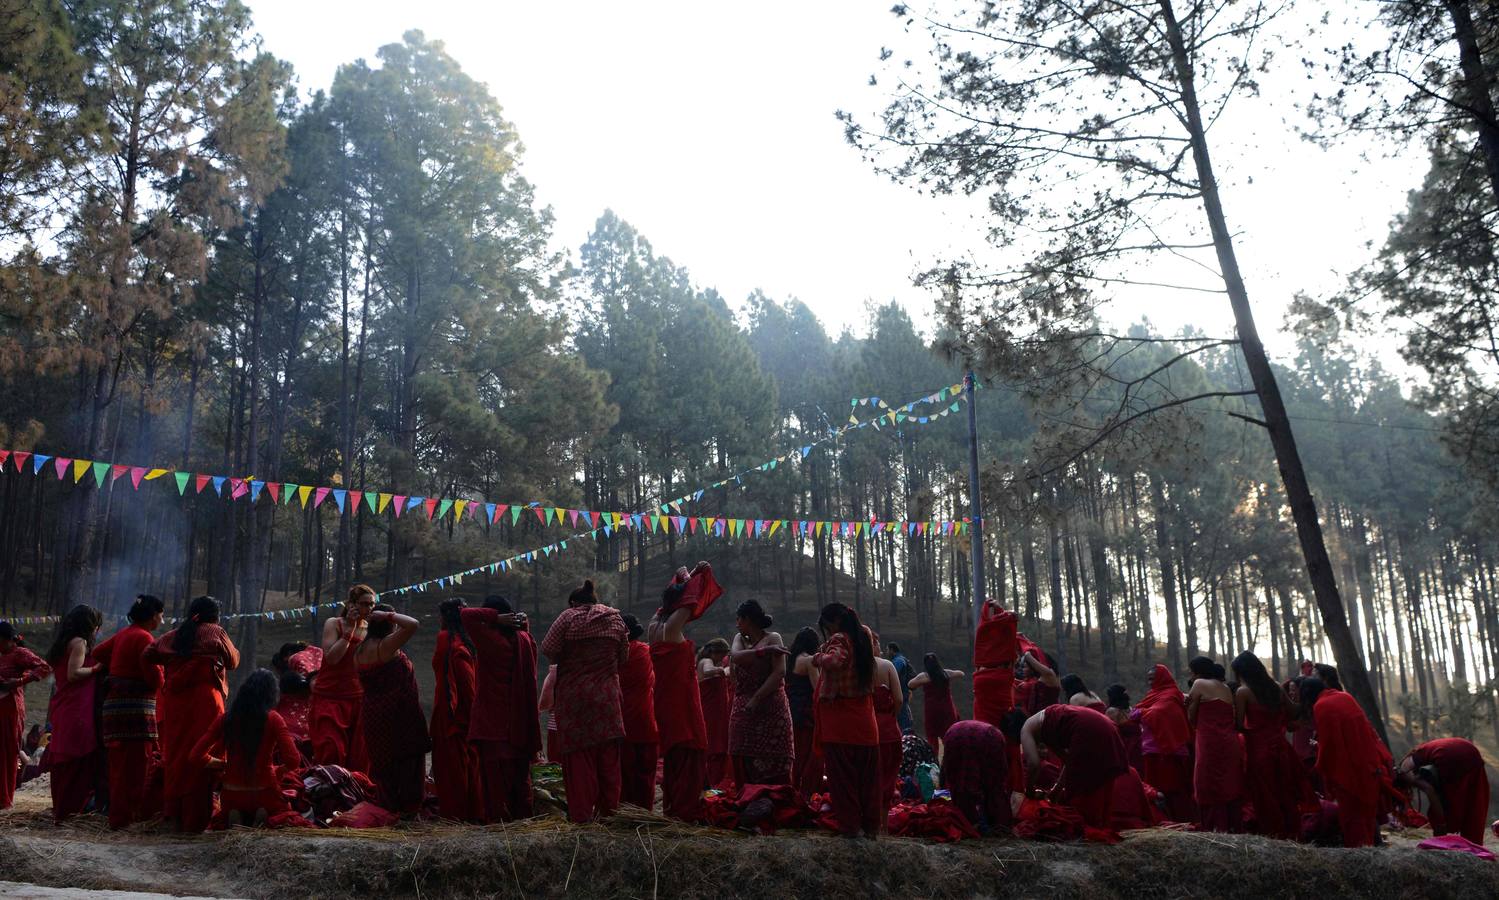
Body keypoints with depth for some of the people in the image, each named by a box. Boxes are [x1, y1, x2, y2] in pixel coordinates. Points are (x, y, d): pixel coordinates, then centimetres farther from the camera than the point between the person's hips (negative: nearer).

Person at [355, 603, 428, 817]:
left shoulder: (360, 650, 9)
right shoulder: (385, 646, -16)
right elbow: (413, 624, -25)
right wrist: (387, 615, -16)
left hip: (372, 715, 8)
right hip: (397, 716, -8)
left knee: (383, 762, 16)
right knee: (405, 760, 1)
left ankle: (388, 805, 23)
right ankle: (408, 806, 4)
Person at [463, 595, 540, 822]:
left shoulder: (488, 639, -14)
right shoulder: (525, 640, 1)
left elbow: (465, 614, -15)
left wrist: (496, 618, -15)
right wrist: (521, 624, 11)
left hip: (492, 717, -5)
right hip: (519, 718, 5)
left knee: (494, 769, 0)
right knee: (520, 769, 15)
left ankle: (499, 816, 1)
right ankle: (523, 814, 20)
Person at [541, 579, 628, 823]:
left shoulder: (569, 617, -4)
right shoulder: (615, 618, 7)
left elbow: (548, 648, -10)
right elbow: (623, 658, 11)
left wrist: (566, 658, 9)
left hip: (574, 696, -3)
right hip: (607, 697, 3)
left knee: (579, 756, 3)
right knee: (608, 756, 10)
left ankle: (581, 812, 4)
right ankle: (609, 809, 14)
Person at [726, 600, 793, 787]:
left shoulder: (772, 638, 0)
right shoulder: (739, 638, 15)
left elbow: (780, 672, -12)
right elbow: (736, 657, -7)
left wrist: (757, 698, -18)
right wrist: (764, 651, -16)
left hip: (771, 709, -4)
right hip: (743, 711, 5)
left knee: (774, 766, -7)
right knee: (743, 765, 0)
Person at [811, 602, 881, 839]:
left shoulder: (839, 639, -12)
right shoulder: (864, 636, 10)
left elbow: (834, 661, -32)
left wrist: (819, 657, -14)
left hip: (839, 721, -7)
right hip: (865, 721, 7)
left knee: (842, 775, 1)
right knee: (867, 775, 12)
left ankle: (849, 825, 2)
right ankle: (871, 825, 18)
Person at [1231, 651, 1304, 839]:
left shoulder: (1242, 692, -11)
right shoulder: (1276, 687, 5)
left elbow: (1239, 724, -11)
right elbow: (1292, 713, 12)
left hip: (1258, 748, -5)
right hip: (1280, 747, 5)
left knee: (1265, 798, 4)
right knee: (1286, 796, 15)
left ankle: (1272, 835, 9)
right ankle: (1292, 835, 22)